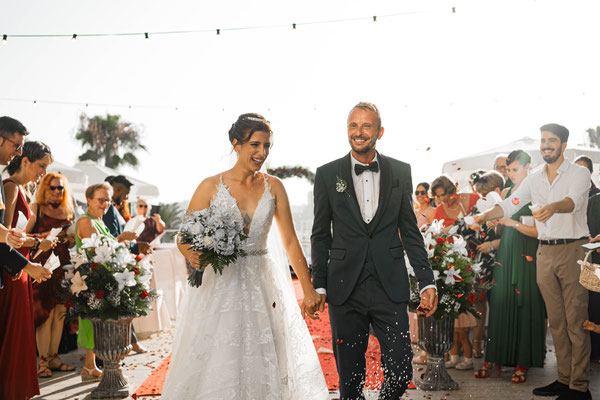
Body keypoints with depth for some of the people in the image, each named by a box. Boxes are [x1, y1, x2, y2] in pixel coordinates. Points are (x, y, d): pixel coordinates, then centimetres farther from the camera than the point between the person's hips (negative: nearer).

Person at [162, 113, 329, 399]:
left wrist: (309, 290, 4)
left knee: (266, 364, 5)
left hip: (263, 284, 2)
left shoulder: (273, 187, 3)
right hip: (219, 285, -2)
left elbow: (290, 241, 5)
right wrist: (193, 255, -24)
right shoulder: (211, 187, -5)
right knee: (215, 365, 2)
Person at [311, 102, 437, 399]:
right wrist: (319, 285, 2)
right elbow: (320, 235, 7)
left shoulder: (400, 172, 6)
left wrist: (427, 282, 5)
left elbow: (410, 231, 9)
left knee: (400, 374, 1)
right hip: (345, 289, 0)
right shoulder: (327, 174, 4)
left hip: (390, 287, 1)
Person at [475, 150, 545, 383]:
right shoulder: (506, 193, 14)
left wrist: (514, 223, -16)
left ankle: (522, 364, 4)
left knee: (525, 306, -2)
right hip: (505, 255, 5)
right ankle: (493, 358, 6)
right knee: (500, 304, 2)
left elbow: (540, 231, -11)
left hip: (527, 256, -5)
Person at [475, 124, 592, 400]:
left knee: (576, 321, -6)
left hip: (572, 250, -5)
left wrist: (552, 207, -44)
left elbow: (574, 200, -23)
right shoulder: (534, 179, 13)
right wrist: (485, 216, -12)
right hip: (545, 252, 6)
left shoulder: (579, 173, -4)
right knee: (555, 321, 9)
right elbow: (510, 204, 6)